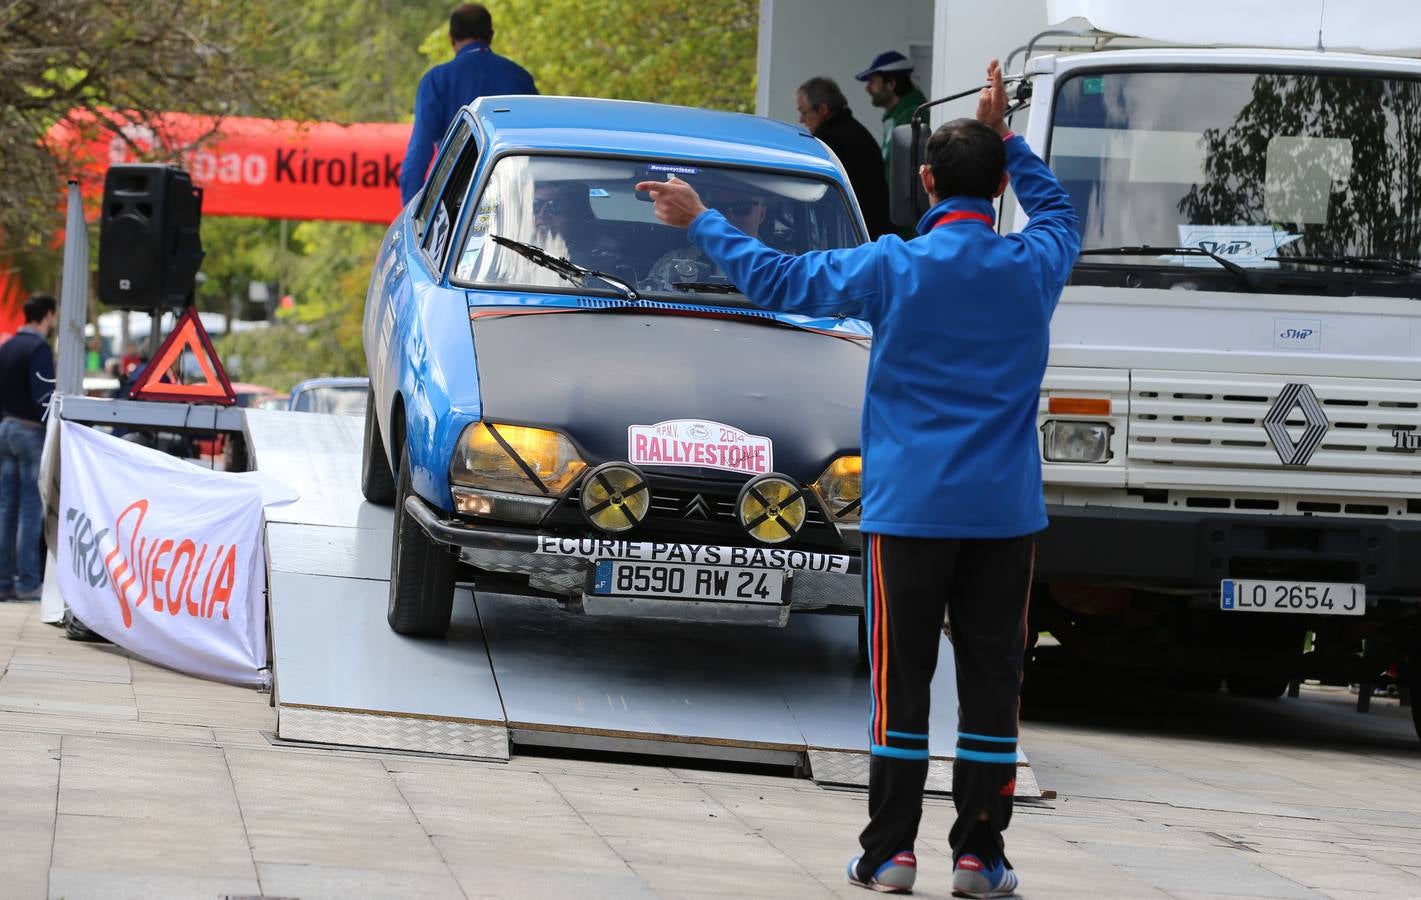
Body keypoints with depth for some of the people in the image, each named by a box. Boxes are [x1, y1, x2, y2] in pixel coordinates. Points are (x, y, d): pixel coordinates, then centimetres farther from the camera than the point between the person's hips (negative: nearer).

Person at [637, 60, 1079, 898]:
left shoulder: (896, 268, -7)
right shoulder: (1033, 265, 1)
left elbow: (781, 279, 2)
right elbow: (1058, 208, 26)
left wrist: (702, 222, 14)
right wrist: (1006, 136, 27)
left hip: (910, 508, -2)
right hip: (1005, 512, 2)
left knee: (901, 681, 3)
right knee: (991, 680, 4)